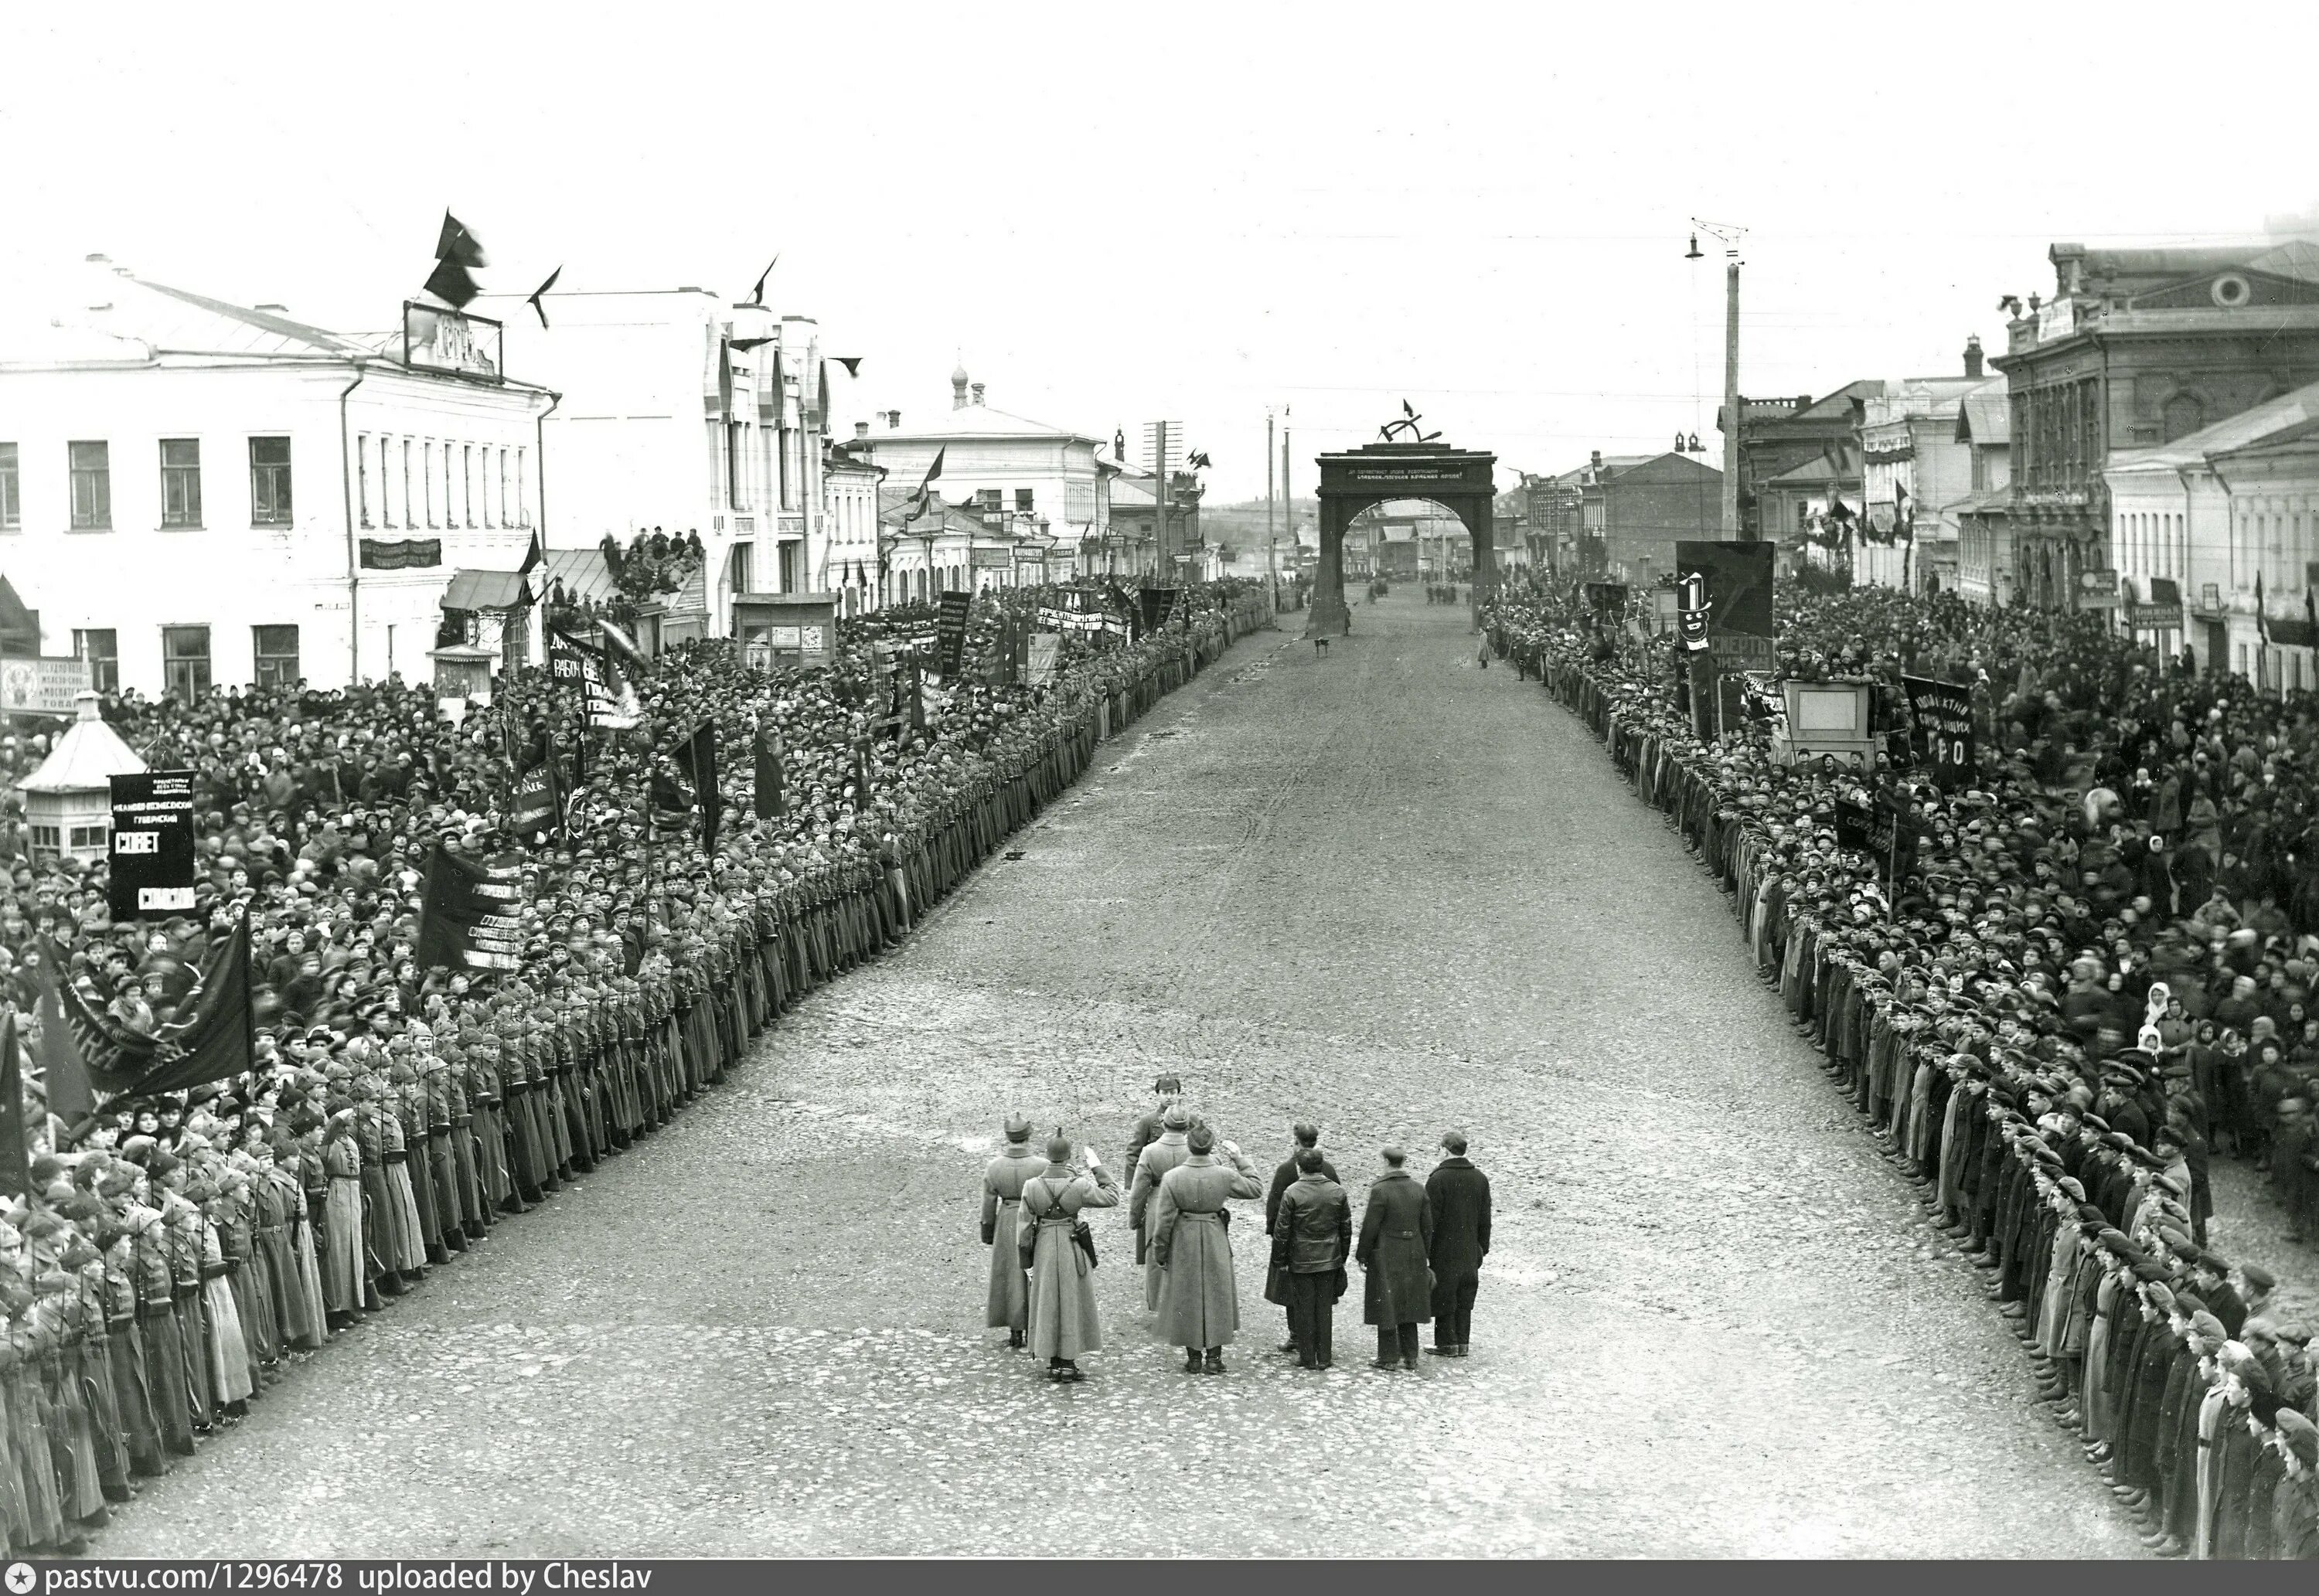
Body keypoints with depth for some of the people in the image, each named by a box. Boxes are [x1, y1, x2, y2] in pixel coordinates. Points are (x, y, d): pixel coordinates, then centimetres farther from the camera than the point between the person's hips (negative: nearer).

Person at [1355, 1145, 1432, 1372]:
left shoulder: (1380, 1191, -15)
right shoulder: (1418, 1190, 3)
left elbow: (1370, 1227, -15)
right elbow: (1427, 1225, 6)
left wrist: (1361, 1256, -5)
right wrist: (1422, 1256, 15)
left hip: (1385, 1255, -6)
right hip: (1413, 1255, 6)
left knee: (1386, 1307, 2)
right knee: (1408, 1304, 15)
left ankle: (1389, 1357, 5)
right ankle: (1410, 1356, 18)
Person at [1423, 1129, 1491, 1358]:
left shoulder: (1437, 1179, -14)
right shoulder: (1480, 1178, 4)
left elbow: (1430, 1219, -13)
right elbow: (1485, 1219, 10)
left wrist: (1424, 1250, -7)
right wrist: (1483, 1247, 18)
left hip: (1444, 1250, -6)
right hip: (1470, 1252, 6)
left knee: (1444, 1295, 3)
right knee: (1465, 1299, 13)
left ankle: (1447, 1343, 6)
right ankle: (1462, 1342, 16)